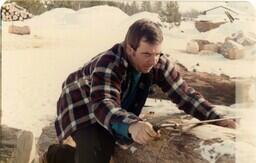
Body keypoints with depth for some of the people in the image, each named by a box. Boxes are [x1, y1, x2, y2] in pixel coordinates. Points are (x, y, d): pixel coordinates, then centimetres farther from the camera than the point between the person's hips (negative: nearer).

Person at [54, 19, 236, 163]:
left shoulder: (159, 64, -19)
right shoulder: (108, 64, -38)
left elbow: (184, 93, -16)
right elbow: (103, 105, -52)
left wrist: (217, 119, -29)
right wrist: (132, 125, -71)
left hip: (121, 111, 7)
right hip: (82, 107, -7)